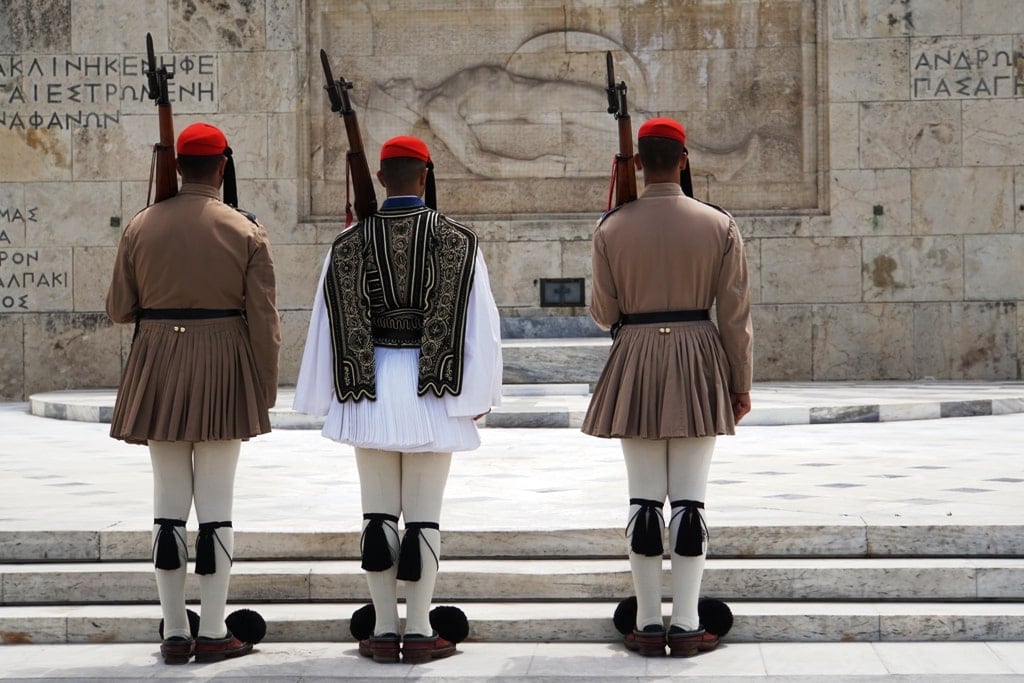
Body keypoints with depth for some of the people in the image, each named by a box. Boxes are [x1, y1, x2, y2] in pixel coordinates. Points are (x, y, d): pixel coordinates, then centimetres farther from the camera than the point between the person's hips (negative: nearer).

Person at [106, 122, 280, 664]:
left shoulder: (141, 226, 2)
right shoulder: (246, 232, -4)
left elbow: (119, 309, 5)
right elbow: (263, 320, -6)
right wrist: (266, 391, 2)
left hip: (158, 371, 2)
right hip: (222, 372, -2)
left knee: (168, 504, 8)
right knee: (215, 506, 2)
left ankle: (173, 633, 11)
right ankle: (213, 633, 6)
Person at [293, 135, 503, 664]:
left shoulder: (350, 242, 1)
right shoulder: (457, 240, -2)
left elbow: (330, 322, 3)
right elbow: (479, 323, -4)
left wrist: (331, 394, 11)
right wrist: (477, 395, 2)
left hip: (371, 388, 1)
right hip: (433, 392, -1)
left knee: (378, 512, 7)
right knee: (424, 514, 4)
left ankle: (383, 631, 10)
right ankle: (420, 631, 6)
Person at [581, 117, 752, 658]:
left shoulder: (611, 228, -2)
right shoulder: (719, 225, -2)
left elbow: (603, 313, 2)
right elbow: (735, 313, -2)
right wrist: (740, 383, 5)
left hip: (635, 366, 0)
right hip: (699, 361, 0)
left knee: (644, 497, 5)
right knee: (690, 498, 3)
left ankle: (648, 624, 8)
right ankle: (686, 625, 4)